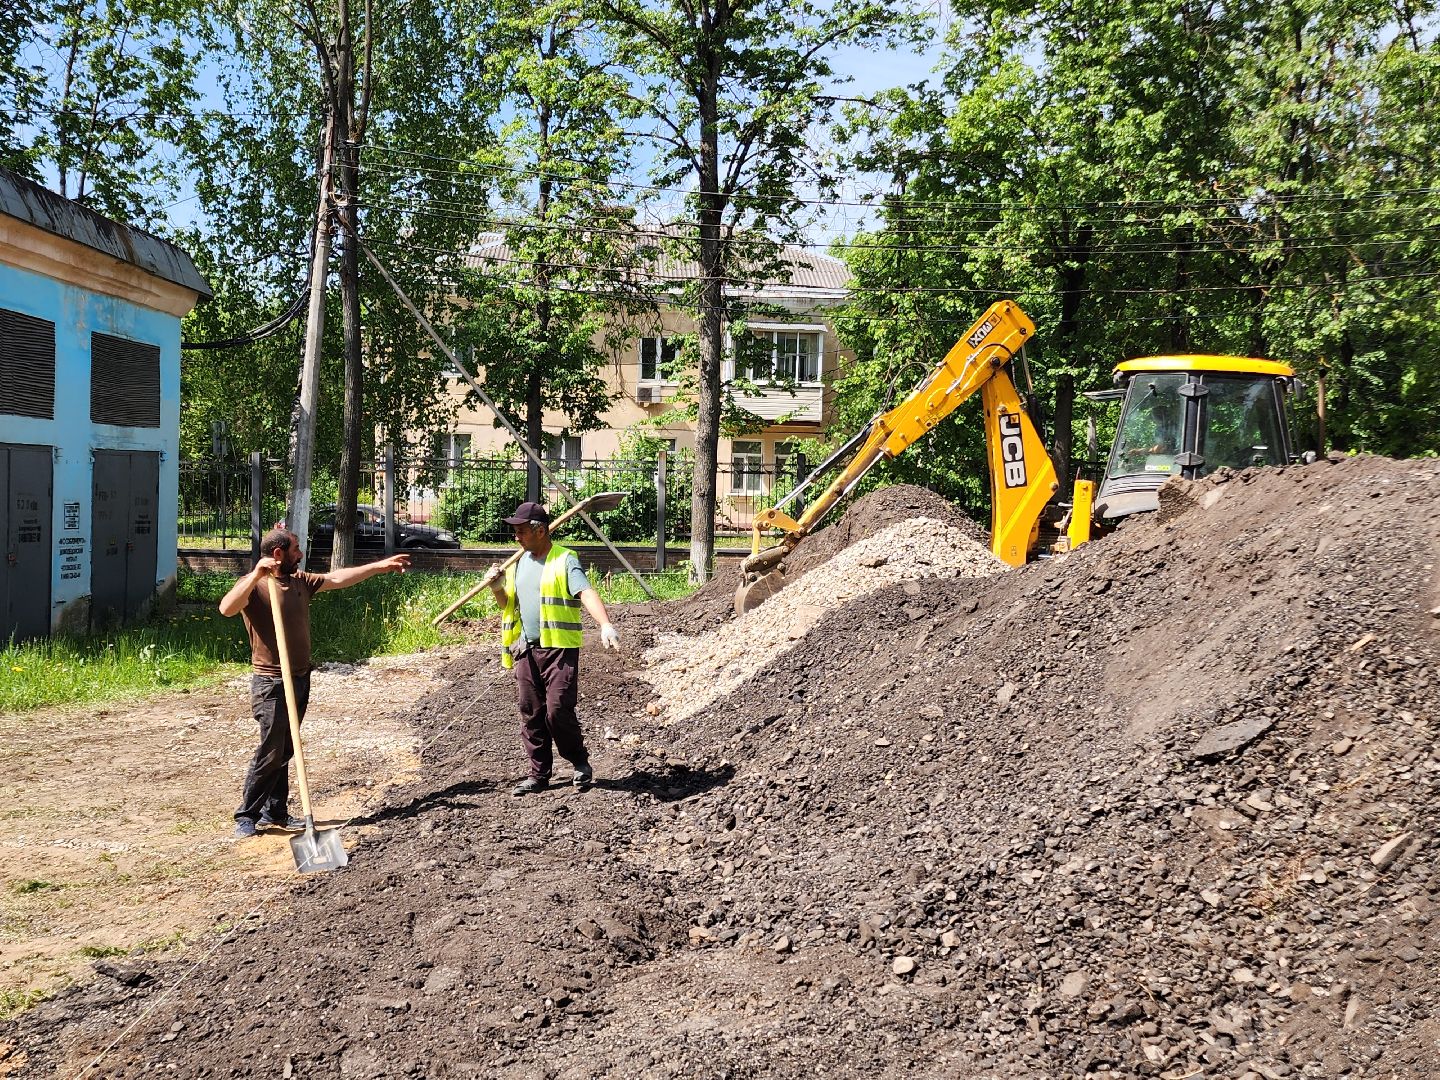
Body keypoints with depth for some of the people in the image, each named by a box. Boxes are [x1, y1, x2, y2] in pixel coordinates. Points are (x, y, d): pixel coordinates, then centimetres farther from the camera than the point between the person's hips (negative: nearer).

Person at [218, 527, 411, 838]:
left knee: (285, 751, 13)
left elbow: (338, 578, 15)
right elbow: (226, 609, -31)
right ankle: (246, 816, 5)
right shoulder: (253, 585, -13)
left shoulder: (300, 581, 9)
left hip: (300, 679, 7)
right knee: (270, 752, -7)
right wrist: (256, 575, -38)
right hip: (272, 683, -7)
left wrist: (380, 566, 15)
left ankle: (275, 813, 21)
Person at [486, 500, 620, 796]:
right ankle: (539, 774, 16)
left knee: (558, 710, -10)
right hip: (525, 649, 7)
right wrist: (497, 589, 2)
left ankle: (580, 763, 12)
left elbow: (587, 594, -21)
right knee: (530, 713, 7)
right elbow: (508, 605, 24)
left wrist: (605, 625, -37)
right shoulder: (518, 563, 15)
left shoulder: (565, 561, -7)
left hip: (560, 649, -7)